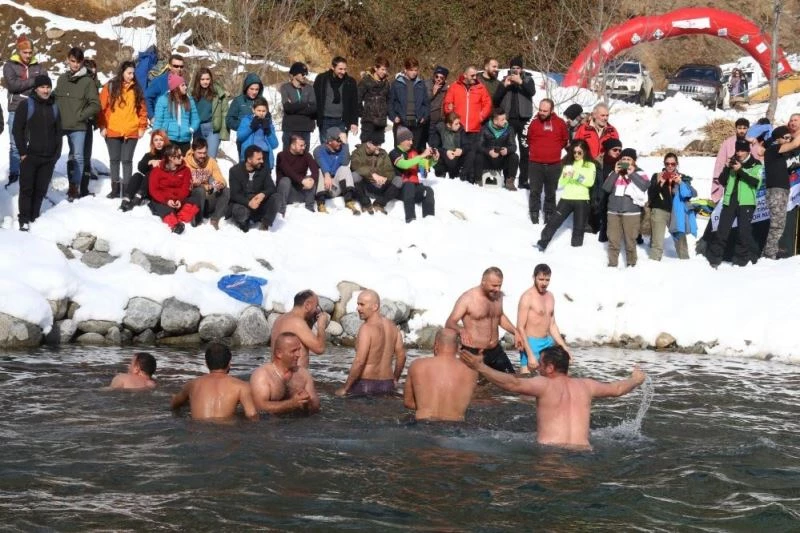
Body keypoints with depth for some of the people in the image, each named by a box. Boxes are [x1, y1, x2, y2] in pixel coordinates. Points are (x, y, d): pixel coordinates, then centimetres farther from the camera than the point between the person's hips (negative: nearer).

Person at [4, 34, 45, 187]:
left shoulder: (38, 67, 9)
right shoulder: (10, 65, 2)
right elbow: (12, 84, -13)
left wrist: (22, 86, -14)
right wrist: (33, 81, -12)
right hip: (16, 111, -1)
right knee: (15, 145, 2)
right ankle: (14, 176, 8)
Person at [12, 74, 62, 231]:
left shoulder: (54, 107, 11)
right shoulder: (26, 105, -3)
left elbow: (58, 131, 15)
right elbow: (17, 130, -5)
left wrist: (57, 153, 6)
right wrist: (22, 152, -10)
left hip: (49, 158, 4)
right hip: (29, 156, -4)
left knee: (41, 189, 6)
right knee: (26, 189, -4)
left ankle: (34, 218, 14)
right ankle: (24, 220, -1)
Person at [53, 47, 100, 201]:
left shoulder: (88, 81, -3)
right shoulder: (62, 79, 9)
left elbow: (95, 105, -6)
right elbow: (55, 98, 17)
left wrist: (80, 116, -8)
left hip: (78, 126, -4)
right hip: (59, 124, 4)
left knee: (77, 157, -1)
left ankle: (74, 187, 8)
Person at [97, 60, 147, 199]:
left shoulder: (136, 89, 6)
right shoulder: (110, 87, 0)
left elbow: (142, 109, 8)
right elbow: (102, 107, 0)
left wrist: (142, 127, 2)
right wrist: (102, 126, -5)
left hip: (131, 132, 0)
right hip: (112, 131, 0)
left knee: (127, 160, 1)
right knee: (114, 160, 7)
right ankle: (115, 188, 14)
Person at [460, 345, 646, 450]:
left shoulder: (545, 385, 1)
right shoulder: (585, 385, 18)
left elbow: (513, 383, -13)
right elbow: (617, 389, 33)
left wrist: (481, 367, -13)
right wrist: (636, 379, 54)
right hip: (583, 451, 5)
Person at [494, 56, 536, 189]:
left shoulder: (527, 79, 6)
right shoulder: (505, 80, 9)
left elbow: (532, 91, -13)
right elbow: (495, 99, 1)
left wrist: (520, 82, -23)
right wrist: (504, 85, -11)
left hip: (523, 119, -1)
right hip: (508, 118, 1)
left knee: (525, 150, -2)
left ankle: (523, 180, 0)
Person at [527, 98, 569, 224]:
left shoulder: (560, 123, -1)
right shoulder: (534, 123, -2)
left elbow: (565, 140, 11)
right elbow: (528, 140, 8)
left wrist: (554, 149, 9)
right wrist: (536, 151, 7)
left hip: (553, 165, 1)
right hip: (535, 164, -1)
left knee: (550, 193, 10)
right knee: (535, 191, 1)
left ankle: (549, 216, 17)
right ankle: (534, 214, 10)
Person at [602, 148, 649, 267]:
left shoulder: (639, 173, 2)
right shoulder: (614, 173, 13)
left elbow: (645, 186, -14)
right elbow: (606, 188, 2)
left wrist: (632, 174, -14)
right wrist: (615, 173, -7)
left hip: (631, 212, -3)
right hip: (613, 212, 4)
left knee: (630, 241, -3)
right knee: (613, 240, 5)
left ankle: (631, 264, 6)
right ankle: (612, 263, 13)